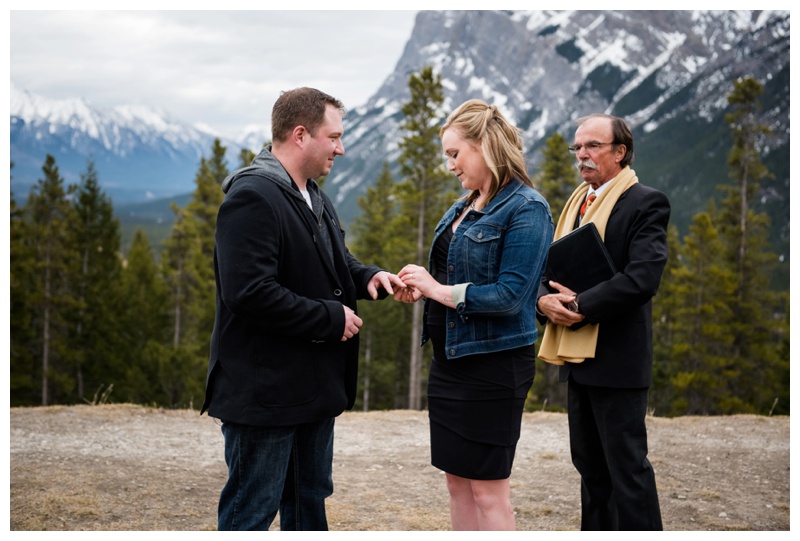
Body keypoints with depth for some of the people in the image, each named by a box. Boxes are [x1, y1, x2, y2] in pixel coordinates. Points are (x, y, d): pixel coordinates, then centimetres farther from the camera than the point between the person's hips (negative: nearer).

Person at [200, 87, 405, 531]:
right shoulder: (253, 196, -19)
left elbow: (332, 262, 25)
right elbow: (250, 293, -28)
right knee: (251, 511, 2)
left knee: (309, 502, 20)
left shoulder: (312, 197, 13)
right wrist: (331, 317, -20)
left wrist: (367, 277, 2)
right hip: (265, 391, -10)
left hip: (312, 387, 10)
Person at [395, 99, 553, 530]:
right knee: (457, 481, 15)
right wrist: (423, 289, 2)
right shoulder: (465, 206, 12)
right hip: (451, 359, 9)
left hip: (493, 363, -9)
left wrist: (440, 290, -17)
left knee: (488, 490, -1)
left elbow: (510, 296, -21)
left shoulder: (526, 209, -15)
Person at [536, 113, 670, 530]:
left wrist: (581, 306, -20)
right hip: (577, 355, 8)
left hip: (616, 359, -8)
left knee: (627, 467, -3)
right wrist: (546, 300, -8)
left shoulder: (646, 204, -8)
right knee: (589, 464, 15)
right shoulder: (575, 203, 16)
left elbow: (642, 277, -20)